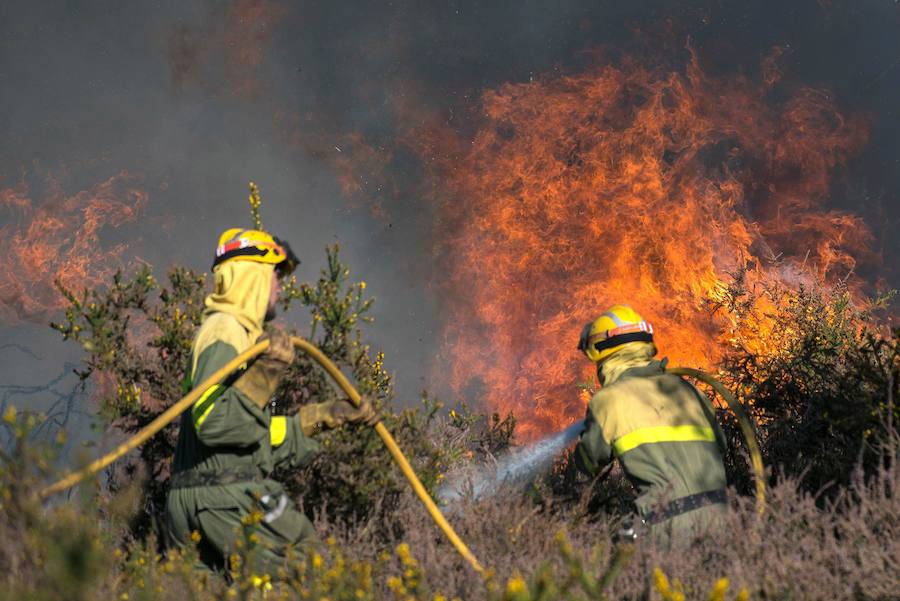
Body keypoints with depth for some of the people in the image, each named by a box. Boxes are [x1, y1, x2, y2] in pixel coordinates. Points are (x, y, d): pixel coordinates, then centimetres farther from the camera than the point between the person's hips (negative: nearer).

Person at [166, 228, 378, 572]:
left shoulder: (235, 331, 24)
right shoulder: (225, 331, -8)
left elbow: (266, 437, 26)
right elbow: (212, 422, -22)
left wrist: (330, 415, 27)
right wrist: (266, 373, -23)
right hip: (226, 499, -10)